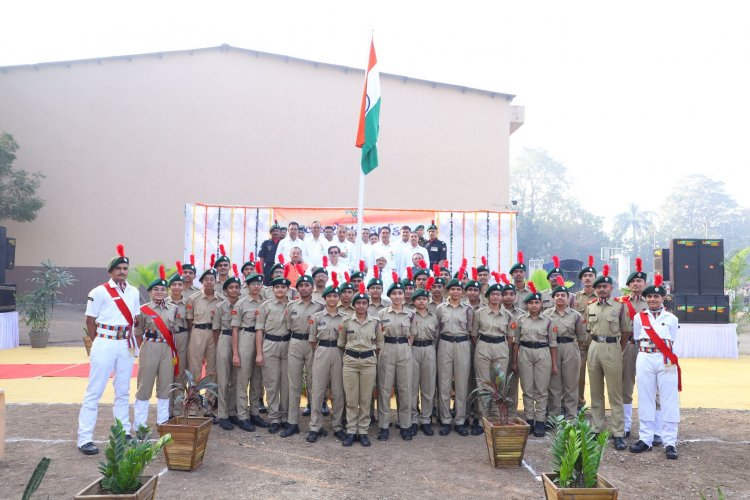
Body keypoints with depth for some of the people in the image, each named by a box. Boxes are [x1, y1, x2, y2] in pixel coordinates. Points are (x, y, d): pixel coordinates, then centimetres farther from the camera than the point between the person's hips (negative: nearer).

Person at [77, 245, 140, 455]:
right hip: (105, 344, -5)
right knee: (94, 392, -3)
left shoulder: (134, 292, 8)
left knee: (123, 392, 12)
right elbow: (90, 321, -2)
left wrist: (133, 341, 9)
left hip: (127, 345, 5)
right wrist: (100, 343, 2)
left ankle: (124, 433, 21)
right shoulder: (99, 292, -7)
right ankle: (85, 438, 1)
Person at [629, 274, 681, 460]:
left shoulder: (671, 318, 5)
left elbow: (671, 343, 8)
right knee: (645, 400, 5)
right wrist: (645, 356, 6)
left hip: (666, 361, -1)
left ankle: (670, 442, 6)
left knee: (669, 402, 0)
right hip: (645, 360, 1)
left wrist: (666, 358, 2)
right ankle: (645, 439, 13)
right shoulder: (639, 317, 7)